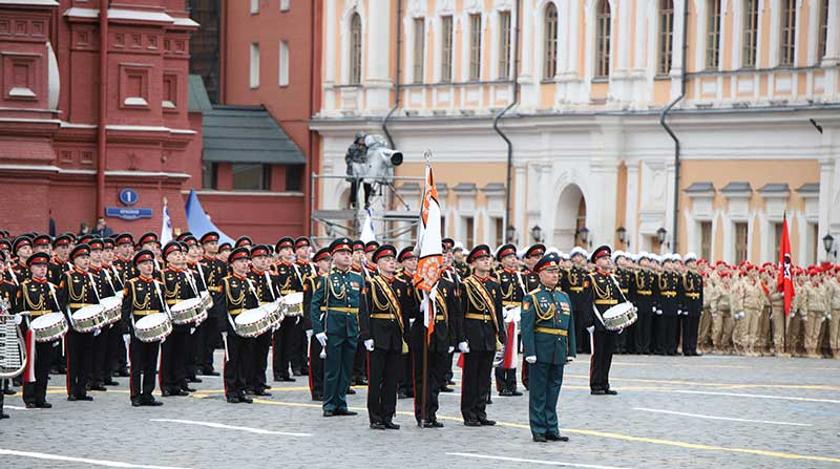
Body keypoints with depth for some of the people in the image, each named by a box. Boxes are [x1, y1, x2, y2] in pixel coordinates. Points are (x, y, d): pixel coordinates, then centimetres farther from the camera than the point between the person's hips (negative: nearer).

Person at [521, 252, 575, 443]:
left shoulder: (564, 297, 15)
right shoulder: (532, 298, -4)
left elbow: (570, 326, 17)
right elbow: (527, 327, -10)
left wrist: (570, 352, 12)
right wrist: (530, 352, -16)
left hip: (559, 353, 6)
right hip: (541, 351, -6)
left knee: (553, 391, 10)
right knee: (538, 392, 0)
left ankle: (552, 429, 15)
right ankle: (539, 430, 4)